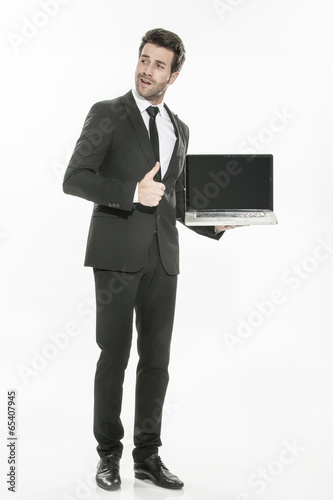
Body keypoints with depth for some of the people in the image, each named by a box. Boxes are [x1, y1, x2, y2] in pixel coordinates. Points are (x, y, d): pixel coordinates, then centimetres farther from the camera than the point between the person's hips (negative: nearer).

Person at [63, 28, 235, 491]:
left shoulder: (179, 129, 18)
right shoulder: (107, 114, 1)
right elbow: (74, 179, -9)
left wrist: (216, 223, 7)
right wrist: (132, 193, -19)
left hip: (163, 257, 5)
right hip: (118, 254, -5)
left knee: (156, 359, 7)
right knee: (114, 356, 1)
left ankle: (148, 455, 18)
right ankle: (108, 455, 15)